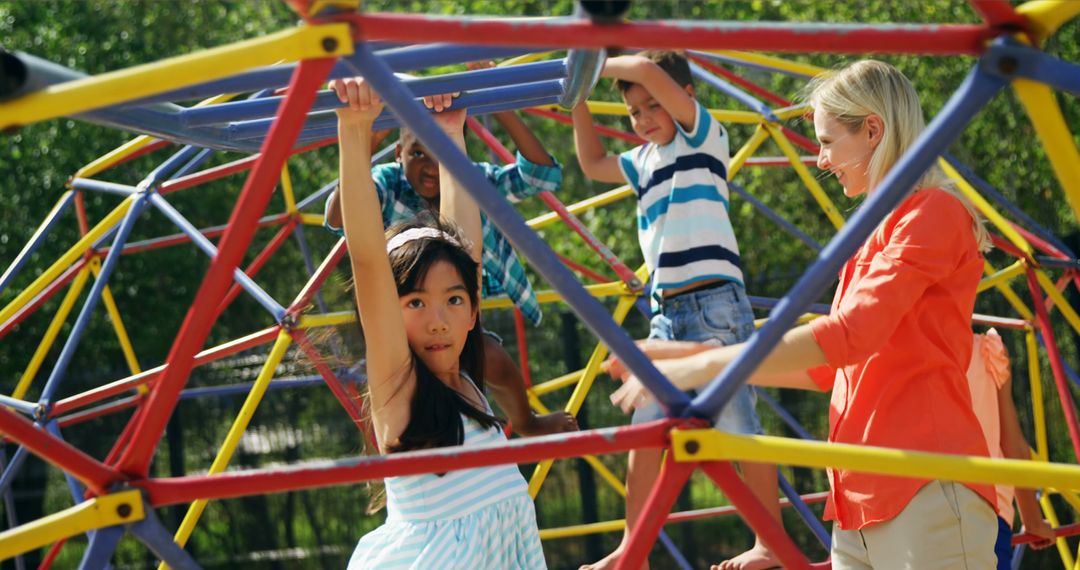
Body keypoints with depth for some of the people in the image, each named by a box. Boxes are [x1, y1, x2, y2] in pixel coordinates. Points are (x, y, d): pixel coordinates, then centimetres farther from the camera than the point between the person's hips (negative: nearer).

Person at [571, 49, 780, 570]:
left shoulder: (705, 137, 0)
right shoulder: (645, 160, 20)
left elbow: (649, 71, -13)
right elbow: (592, 164, 36)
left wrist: (598, 64, 2)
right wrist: (578, 98, 28)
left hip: (715, 302, -7)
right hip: (667, 311, 7)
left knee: (738, 425, -6)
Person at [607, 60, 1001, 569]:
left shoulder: (933, 212, -5)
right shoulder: (871, 233, 22)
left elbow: (849, 335, -17)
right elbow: (828, 369, 25)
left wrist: (703, 366, -15)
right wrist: (689, 356, 19)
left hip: (925, 493, -8)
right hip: (859, 501, 8)